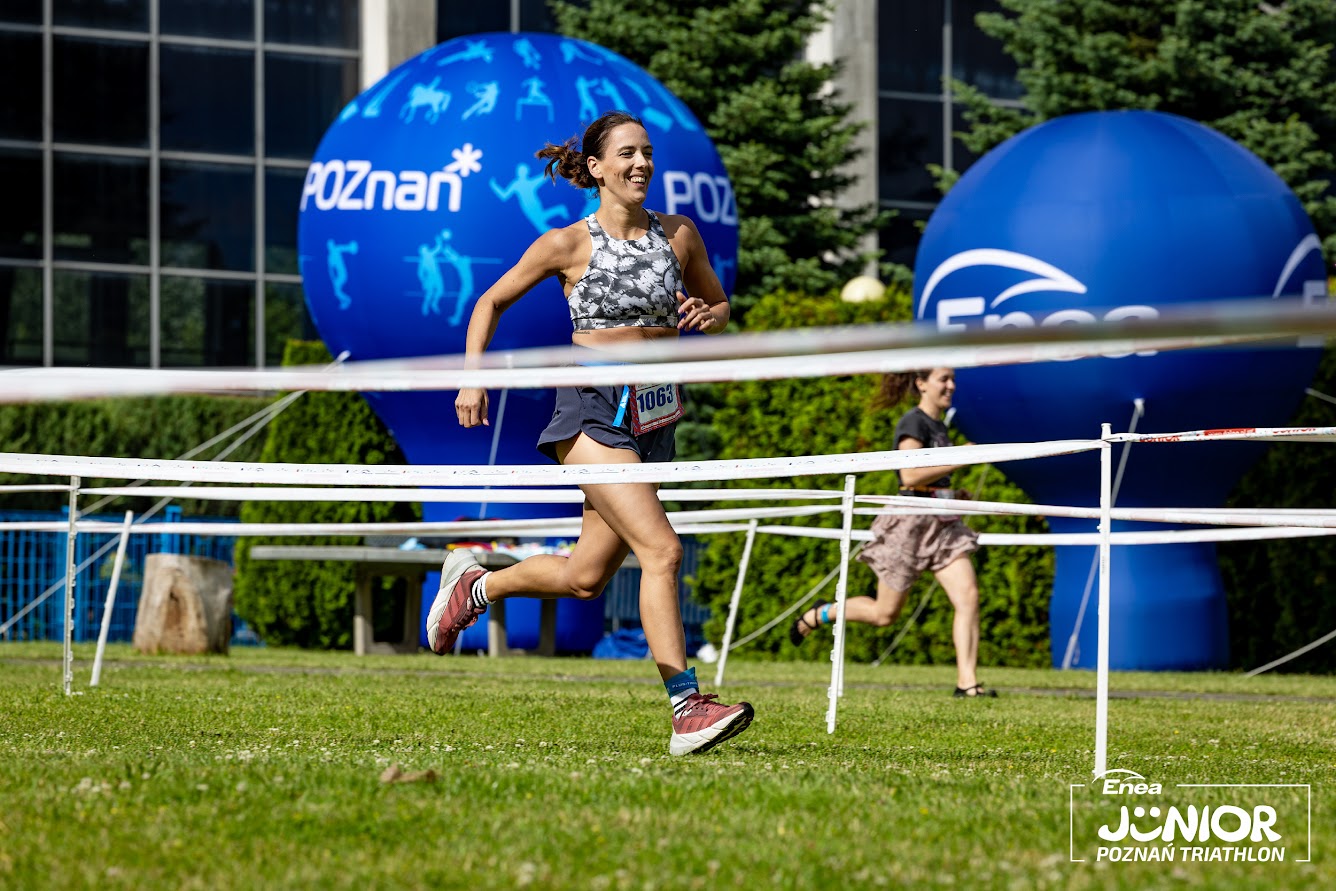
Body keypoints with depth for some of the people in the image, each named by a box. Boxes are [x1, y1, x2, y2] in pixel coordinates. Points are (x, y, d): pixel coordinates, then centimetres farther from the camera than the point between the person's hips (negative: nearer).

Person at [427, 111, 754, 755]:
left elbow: (721, 308, 19)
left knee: (585, 579, 10)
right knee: (661, 550, -22)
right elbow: (492, 300, 9)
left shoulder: (679, 235, 7)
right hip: (592, 411, -6)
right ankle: (686, 710, -24)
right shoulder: (567, 243, -3)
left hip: (654, 417, 6)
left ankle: (474, 585, 37)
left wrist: (707, 317, -5)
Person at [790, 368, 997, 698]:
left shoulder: (939, 426, 15)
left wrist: (953, 494, 17)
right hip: (910, 521, -8)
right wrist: (957, 461, -22)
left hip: (943, 523, 8)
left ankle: (967, 681, -13)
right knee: (885, 613, 4)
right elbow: (910, 475, -23)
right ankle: (818, 615, 27)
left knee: (969, 596, -11)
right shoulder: (913, 423, -12)